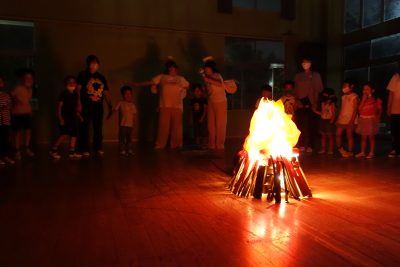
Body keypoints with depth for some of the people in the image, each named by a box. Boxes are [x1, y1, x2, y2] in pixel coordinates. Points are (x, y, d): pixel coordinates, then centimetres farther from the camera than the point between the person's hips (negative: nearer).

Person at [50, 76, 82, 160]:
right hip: (65, 118, -8)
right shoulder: (64, 93, -9)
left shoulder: (75, 94, 11)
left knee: (74, 134, 7)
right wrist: (60, 118, -17)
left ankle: (72, 152, 12)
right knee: (65, 135, -12)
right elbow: (59, 106, -11)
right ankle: (53, 150, 2)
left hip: (73, 118, 8)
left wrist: (78, 115, 13)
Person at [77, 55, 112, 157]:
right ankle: (84, 149, 4)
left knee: (98, 128, 9)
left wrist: (110, 106, 8)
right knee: (85, 128, -3)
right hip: (86, 106, -4)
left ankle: (98, 148, 18)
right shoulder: (83, 75, 2)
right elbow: (78, 90, -5)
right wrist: (79, 104, -15)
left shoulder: (101, 77, 14)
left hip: (98, 107, 4)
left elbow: (106, 93, 14)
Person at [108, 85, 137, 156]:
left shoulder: (133, 105, 10)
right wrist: (109, 117, -14)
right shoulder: (120, 103, -2)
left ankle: (129, 150, 19)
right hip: (123, 125, -4)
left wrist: (134, 124, 8)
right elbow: (114, 110, -6)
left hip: (130, 125, 4)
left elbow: (134, 115, 11)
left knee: (129, 138, 11)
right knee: (122, 138, -1)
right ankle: (122, 151, 5)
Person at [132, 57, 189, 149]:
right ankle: (160, 144, 5)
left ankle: (176, 144, 7)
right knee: (163, 125, -2)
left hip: (177, 106, 1)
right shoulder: (162, 77, 12)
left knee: (176, 125, -1)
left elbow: (187, 87, 15)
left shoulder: (181, 79, 15)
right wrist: (137, 84, 1)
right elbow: (150, 82, 7)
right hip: (164, 105, -1)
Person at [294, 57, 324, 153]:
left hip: (311, 104, -1)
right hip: (300, 104, 1)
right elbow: (295, 90, 14)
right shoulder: (298, 76, 16)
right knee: (301, 125, -5)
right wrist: (297, 100, 0)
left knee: (311, 125, -4)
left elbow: (320, 89, 8)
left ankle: (310, 146, 1)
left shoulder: (316, 75, 12)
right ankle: (302, 145, 2)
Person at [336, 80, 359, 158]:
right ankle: (340, 148, 24)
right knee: (338, 134, 5)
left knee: (349, 136, 0)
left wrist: (352, 121, -17)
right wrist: (338, 118, 13)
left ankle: (349, 151, 9)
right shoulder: (343, 96, 15)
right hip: (341, 119, 6)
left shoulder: (354, 96, -6)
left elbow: (355, 110, -11)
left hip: (349, 120, -6)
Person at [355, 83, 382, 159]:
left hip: (371, 120, -4)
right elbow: (359, 109, -4)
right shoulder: (363, 99, 8)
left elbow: (380, 110, 1)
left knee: (371, 137, 2)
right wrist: (363, 99, -9)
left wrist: (377, 118, -11)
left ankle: (371, 152, 9)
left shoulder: (376, 100, -3)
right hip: (363, 120, 4)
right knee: (363, 137, 8)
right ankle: (362, 152, 15)